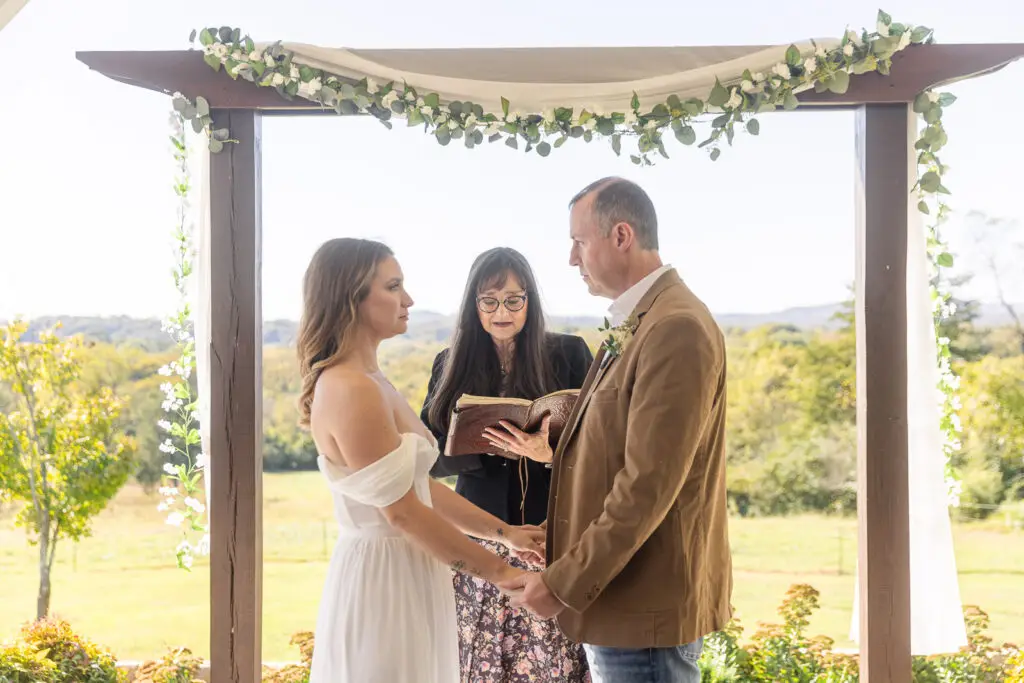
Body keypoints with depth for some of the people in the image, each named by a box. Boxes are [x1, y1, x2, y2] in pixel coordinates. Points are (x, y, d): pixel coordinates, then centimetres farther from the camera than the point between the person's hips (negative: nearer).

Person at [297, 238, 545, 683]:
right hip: (383, 578, -9)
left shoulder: (369, 382, 12)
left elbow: (420, 484, 13)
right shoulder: (349, 389, -20)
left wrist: (504, 532, 9)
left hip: (402, 572, 9)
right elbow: (401, 511, -20)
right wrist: (500, 571, -14)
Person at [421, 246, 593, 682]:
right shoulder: (451, 367, 9)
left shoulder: (569, 355, 2)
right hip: (477, 542, 2)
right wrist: (489, 446, -15)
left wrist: (551, 453, -23)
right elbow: (429, 457, 3)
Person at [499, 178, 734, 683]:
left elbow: (649, 485, -22)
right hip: (619, 599, 9)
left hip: (647, 609, -9)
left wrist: (565, 584, -18)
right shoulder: (635, 326, 14)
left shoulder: (677, 329, -18)